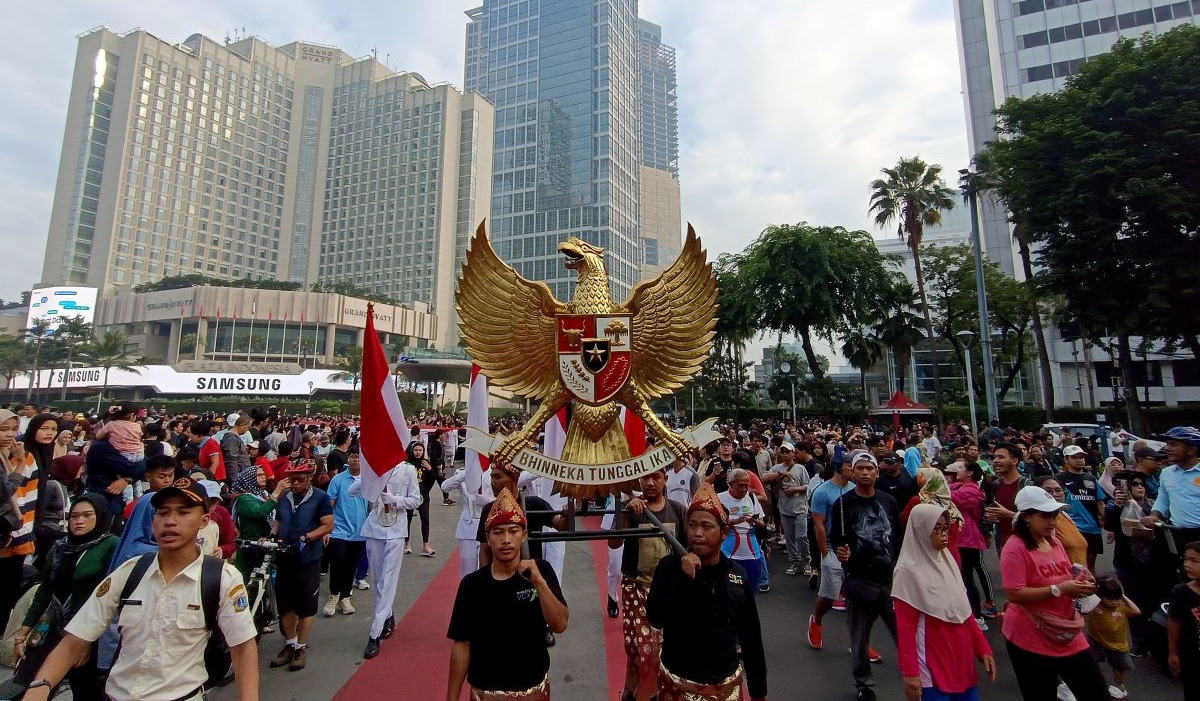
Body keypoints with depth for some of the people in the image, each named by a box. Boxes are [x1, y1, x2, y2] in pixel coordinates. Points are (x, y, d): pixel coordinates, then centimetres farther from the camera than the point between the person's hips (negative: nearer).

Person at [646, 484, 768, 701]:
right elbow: (655, 619, -21)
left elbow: (751, 635, 3)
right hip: (678, 682, -2)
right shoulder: (670, 566, -12)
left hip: (727, 683, 2)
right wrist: (684, 578, -28)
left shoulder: (738, 574, -5)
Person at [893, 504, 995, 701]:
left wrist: (983, 648, 8)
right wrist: (910, 672, -18)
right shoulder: (908, 571, -17)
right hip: (932, 668, -7)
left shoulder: (948, 561, 4)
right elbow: (905, 628, -15)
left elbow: (964, 612, 12)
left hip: (962, 660, 7)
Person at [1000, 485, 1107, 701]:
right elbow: (1014, 594, -24)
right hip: (1031, 641, -7)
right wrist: (1059, 589, -24)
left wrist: (1081, 584, -1)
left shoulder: (1054, 542, 7)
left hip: (1068, 636, 8)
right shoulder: (1015, 548, -19)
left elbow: (1064, 579, 20)